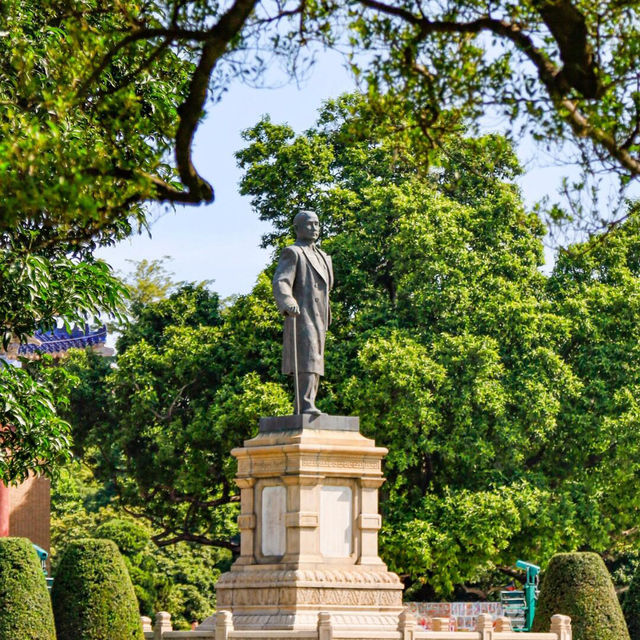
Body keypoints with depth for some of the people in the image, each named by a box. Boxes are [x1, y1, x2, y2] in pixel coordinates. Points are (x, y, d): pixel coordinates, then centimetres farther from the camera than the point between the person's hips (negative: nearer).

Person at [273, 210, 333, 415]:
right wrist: (288, 303, -36)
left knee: (315, 365, 5)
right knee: (307, 361, -20)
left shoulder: (320, 256, 24)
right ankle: (306, 406, -29)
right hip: (300, 316, -9)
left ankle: (303, 408, 6)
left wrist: (326, 318, 31)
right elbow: (280, 283, -17)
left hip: (318, 319, 9)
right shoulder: (292, 253, -3)